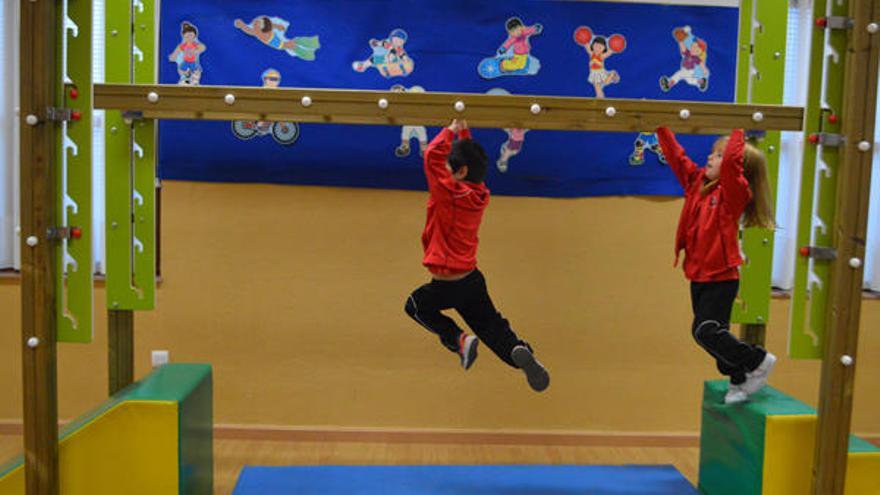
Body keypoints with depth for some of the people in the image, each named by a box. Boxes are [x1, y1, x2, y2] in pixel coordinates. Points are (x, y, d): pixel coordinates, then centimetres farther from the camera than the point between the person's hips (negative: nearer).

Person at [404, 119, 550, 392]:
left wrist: (452, 129, -9)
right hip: (473, 279, 7)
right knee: (490, 325, 17)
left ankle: (458, 339, 0)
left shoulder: (449, 193, -21)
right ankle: (520, 351, -13)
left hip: (447, 284, -6)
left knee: (415, 305, 21)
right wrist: (464, 130, 14)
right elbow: (468, 156, 15)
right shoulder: (480, 193, 0)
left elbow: (432, 155, -20)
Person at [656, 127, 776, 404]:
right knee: (713, 333, 14)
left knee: (706, 332, -11)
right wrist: (662, 128, 2)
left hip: (721, 278, -7)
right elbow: (675, 156, 8)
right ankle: (740, 380, 31)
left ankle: (759, 361, 9)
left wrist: (738, 131, -19)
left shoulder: (733, 191, -12)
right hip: (698, 276, 8)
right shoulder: (697, 181, 6)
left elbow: (732, 159, -29)